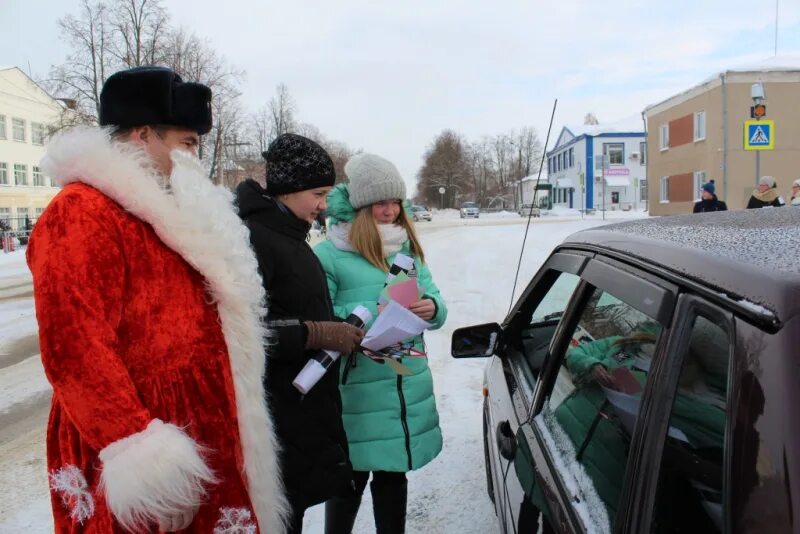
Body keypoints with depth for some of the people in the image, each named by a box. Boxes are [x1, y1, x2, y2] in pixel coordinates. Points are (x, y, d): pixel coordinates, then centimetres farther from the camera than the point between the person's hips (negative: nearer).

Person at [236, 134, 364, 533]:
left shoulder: (288, 236, 15)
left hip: (307, 412, 9)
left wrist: (344, 333, 7)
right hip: (278, 421, -9)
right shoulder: (250, 238, -16)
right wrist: (318, 335, -21)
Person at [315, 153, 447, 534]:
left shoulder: (408, 248, 10)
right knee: (350, 481, 9)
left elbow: (433, 301, 8)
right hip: (356, 393, -5)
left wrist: (431, 308, -14)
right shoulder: (329, 255, -10)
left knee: (394, 475, 20)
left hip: (409, 388, 5)